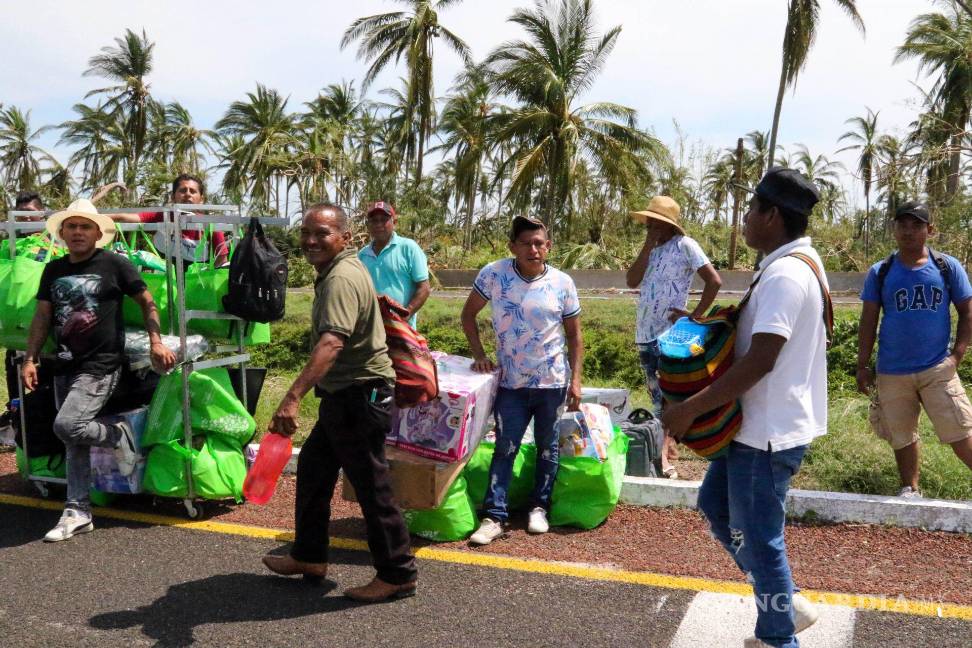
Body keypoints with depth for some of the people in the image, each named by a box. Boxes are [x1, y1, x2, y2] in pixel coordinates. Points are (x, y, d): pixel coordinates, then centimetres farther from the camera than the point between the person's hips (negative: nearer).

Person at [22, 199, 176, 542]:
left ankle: (117, 436, 7)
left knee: (66, 426, -21)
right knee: (74, 444, 8)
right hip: (64, 365, 6)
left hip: (101, 365, -6)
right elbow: (42, 316, 13)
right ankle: (77, 512, 16)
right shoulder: (54, 270, 10)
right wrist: (30, 359, 6)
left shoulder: (114, 264, -5)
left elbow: (147, 302, -1)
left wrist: (156, 342, -11)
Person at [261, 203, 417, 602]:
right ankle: (309, 556, 34)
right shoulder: (337, 271, 12)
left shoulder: (342, 279, -23)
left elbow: (331, 344, -39)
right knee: (312, 469, 20)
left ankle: (397, 575, 12)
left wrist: (293, 397, -47)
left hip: (359, 396, -11)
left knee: (371, 487, -1)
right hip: (344, 395, 11)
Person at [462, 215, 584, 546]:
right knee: (505, 447, 1)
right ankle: (495, 516, 6)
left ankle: (539, 507, 28)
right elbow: (468, 314, 2)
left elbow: (574, 335, 1)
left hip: (552, 381, 1)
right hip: (510, 381, -1)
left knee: (547, 446, 12)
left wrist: (575, 379, -3)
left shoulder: (562, 283, -7)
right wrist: (479, 354, -6)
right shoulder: (494, 274, -10)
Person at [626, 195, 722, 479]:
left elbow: (714, 281, -14)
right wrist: (648, 246, -6)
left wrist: (695, 315, -15)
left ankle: (662, 457, -8)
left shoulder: (684, 245, -9)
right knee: (657, 394, 15)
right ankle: (669, 446, 27)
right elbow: (631, 281, -2)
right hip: (644, 333, 8)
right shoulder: (652, 249, 12)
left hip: (670, 333, -8)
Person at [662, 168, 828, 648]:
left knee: (756, 538, 4)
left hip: (769, 430, -10)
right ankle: (786, 605, 30)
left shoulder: (785, 274, -23)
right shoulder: (800, 263, 11)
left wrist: (690, 409, -24)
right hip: (757, 423, 10)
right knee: (716, 508, 20)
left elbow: (760, 360, -28)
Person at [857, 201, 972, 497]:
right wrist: (862, 366, 1)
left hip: (938, 369, -1)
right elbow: (868, 320, 3)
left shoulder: (948, 267, 0)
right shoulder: (880, 272, 1)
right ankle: (910, 490, 28)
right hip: (892, 372, 1)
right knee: (902, 437, 12)